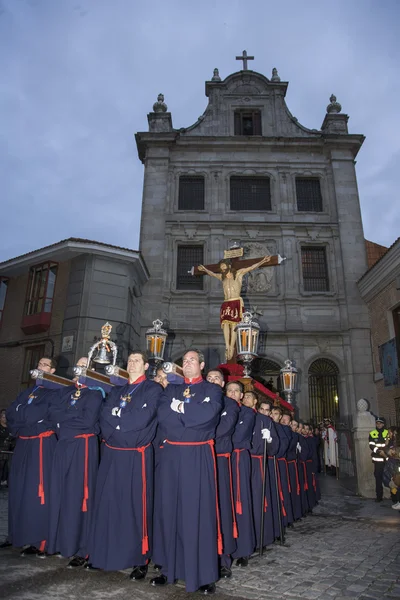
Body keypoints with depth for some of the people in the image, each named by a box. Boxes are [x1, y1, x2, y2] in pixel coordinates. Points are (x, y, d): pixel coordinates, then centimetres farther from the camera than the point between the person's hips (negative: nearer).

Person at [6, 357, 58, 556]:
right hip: (23, 445, 7)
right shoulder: (27, 391, 17)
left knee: (39, 492, -5)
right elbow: (10, 413, 8)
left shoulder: (54, 392, -3)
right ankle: (28, 539, 20)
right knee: (21, 491, 8)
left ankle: (42, 541, 3)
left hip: (42, 446, -7)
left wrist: (20, 411, -3)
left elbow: (35, 415, -17)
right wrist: (16, 430, -5)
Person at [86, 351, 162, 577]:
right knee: (107, 503, 10)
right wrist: (124, 422, -13)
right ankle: (104, 553, 26)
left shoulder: (153, 389, -2)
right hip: (112, 454, 5)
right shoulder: (116, 390, 15)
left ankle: (140, 559, 16)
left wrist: (116, 419, -5)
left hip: (136, 456, -5)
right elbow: (104, 416, 3)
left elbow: (141, 419, -15)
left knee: (136, 505, 3)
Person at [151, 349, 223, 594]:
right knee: (170, 510, 8)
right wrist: (192, 417, -12)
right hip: (171, 455, 4)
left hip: (198, 456, -3)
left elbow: (208, 414, -16)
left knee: (198, 511, 0)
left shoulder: (213, 389, 4)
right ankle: (170, 568, 22)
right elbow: (162, 415, -4)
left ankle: (205, 575, 11)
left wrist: (179, 408, -6)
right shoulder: (172, 389, 13)